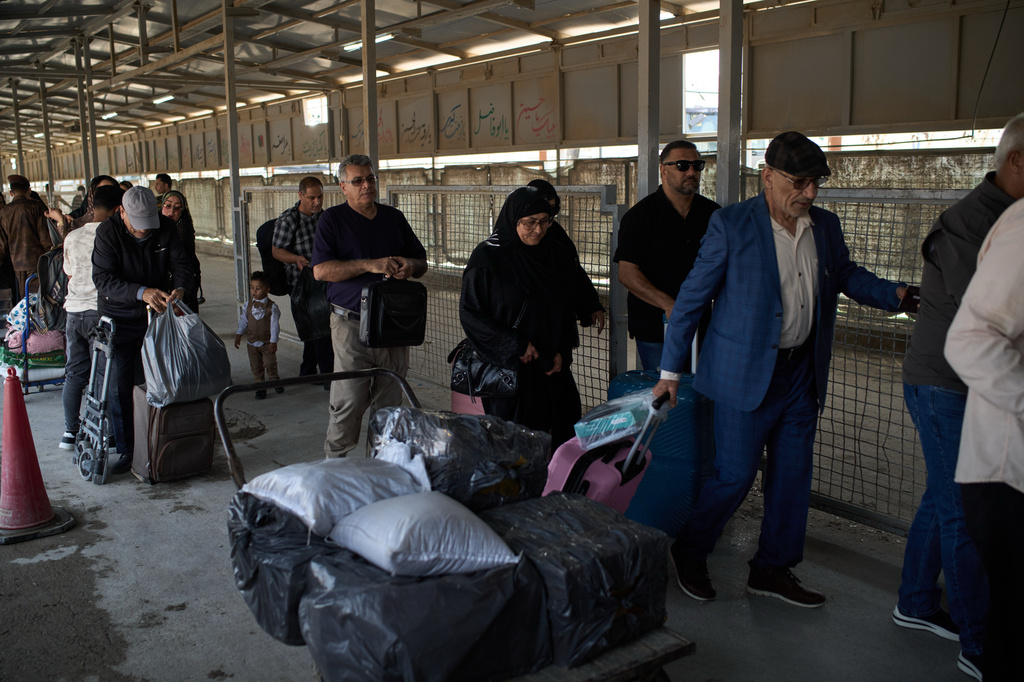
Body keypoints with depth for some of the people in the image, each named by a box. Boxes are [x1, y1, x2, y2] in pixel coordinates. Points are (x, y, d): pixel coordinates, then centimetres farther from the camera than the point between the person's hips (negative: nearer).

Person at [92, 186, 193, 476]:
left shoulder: (166, 227, -6)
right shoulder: (108, 232, -15)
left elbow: (180, 263, -4)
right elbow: (103, 279, -22)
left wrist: (180, 287, -27)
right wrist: (141, 292, -37)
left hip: (159, 313, 2)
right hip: (121, 319, -2)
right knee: (120, 385, -2)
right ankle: (127, 450, 8)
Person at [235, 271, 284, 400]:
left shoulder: (272, 307, -12)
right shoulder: (248, 305, 1)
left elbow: (275, 325, -11)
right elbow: (243, 320, 9)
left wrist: (273, 341, -14)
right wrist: (239, 334, 2)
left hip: (267, 343, -4)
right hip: (252, 342, 4)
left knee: (270, 364, -1)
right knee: (256, 367, 7)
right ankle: (260, 388, 16)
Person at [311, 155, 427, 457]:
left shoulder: (394, 217, 14)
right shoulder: (332, 220, 1)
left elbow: (422, 262, 18)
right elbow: (321, 270, -11)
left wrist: (409, 266, -7)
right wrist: (370, 265, -19)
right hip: (352, 325, -4)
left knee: (390, 401, 9)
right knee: (348, 401, -4)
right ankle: (334, 460, 11)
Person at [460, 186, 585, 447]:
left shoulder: (558, 254, 6)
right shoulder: (488, 256, -8)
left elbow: (568, 308, 14)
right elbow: (470, 313, -9)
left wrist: (561, 352, 2)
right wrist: (516, 346, -14)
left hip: (553, 366, 4)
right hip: (508, 366, -4)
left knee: (563, 435, 1)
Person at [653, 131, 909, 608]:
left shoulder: (826, 226, 6)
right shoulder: (730, 225, -11)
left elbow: (848, 276, 20)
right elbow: (692, 298, -8)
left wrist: (898, 293, 0)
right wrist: (670, 371, -8)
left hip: (802, 372, 6)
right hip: (747, 374, -6)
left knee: (793, 475, 12)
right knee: (734, 476, -1)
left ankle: (773, 569, 28)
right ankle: (689, 552, 23)